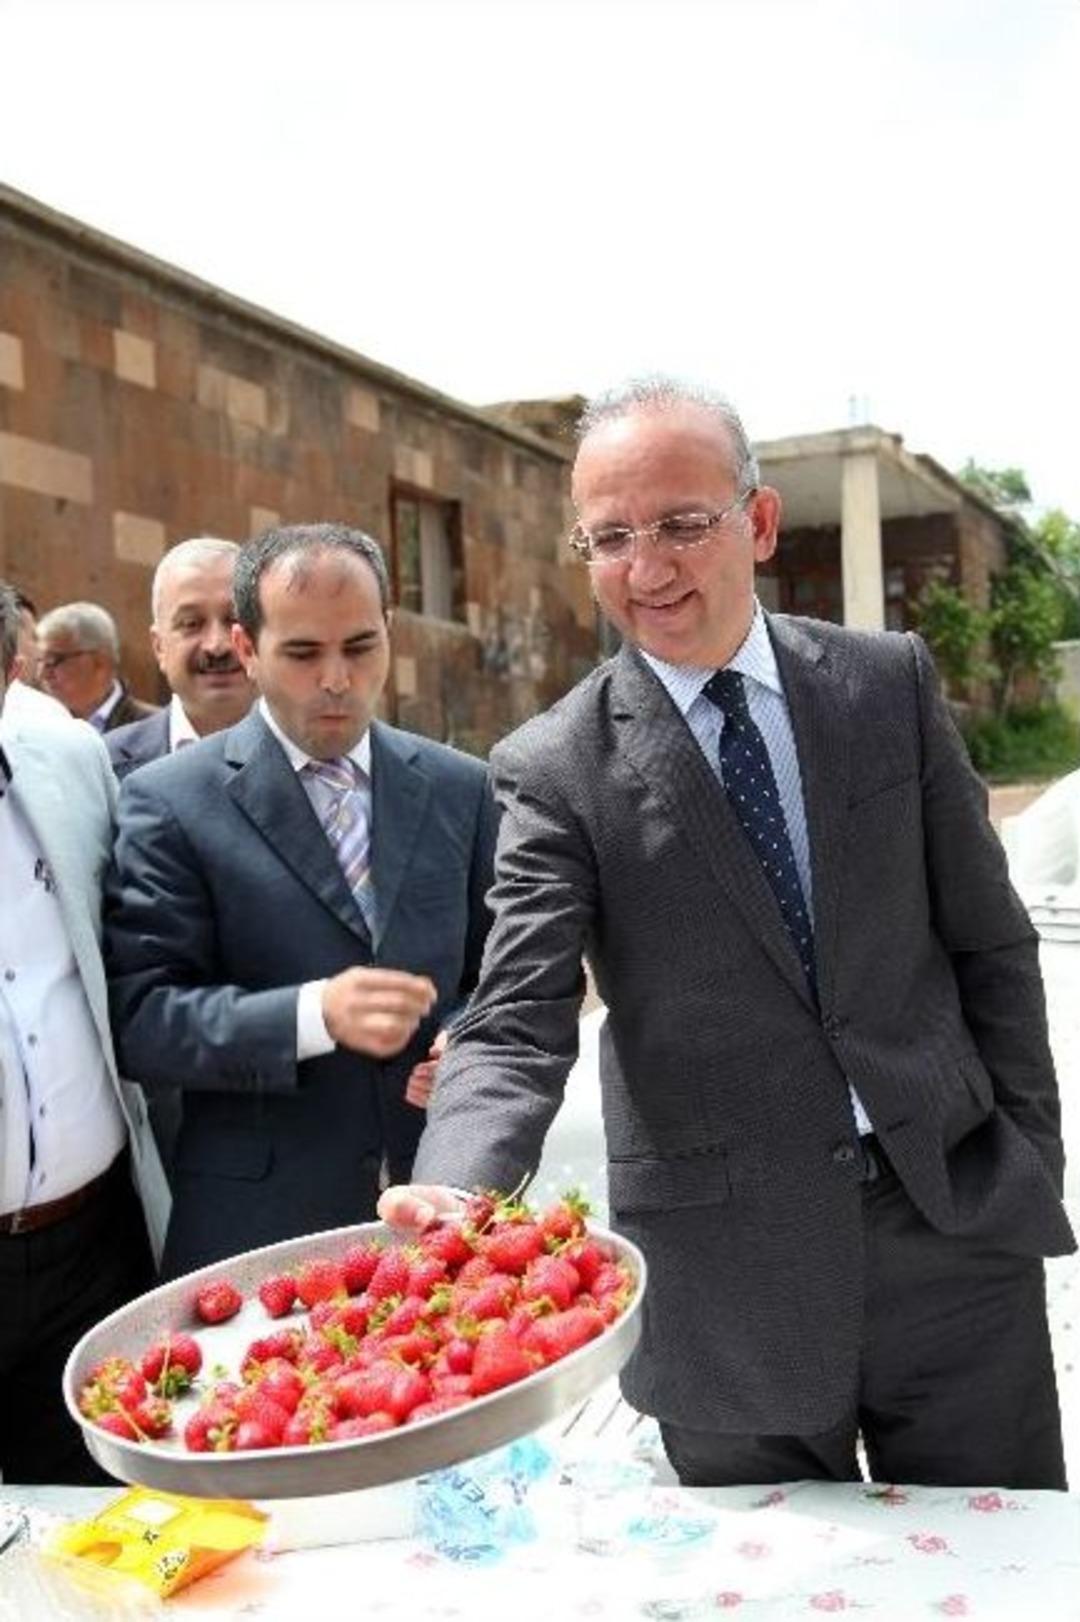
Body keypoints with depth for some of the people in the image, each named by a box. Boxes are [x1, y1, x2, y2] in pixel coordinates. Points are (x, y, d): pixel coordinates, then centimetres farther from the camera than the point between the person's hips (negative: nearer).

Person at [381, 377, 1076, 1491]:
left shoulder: (891, 683, 1)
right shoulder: (555, 769, -7)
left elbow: (987, 940, 6)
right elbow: (517, 1025, -14)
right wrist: (454, 1196, -33)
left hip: (959, 1226, 3)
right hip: (728, 1281, -2)